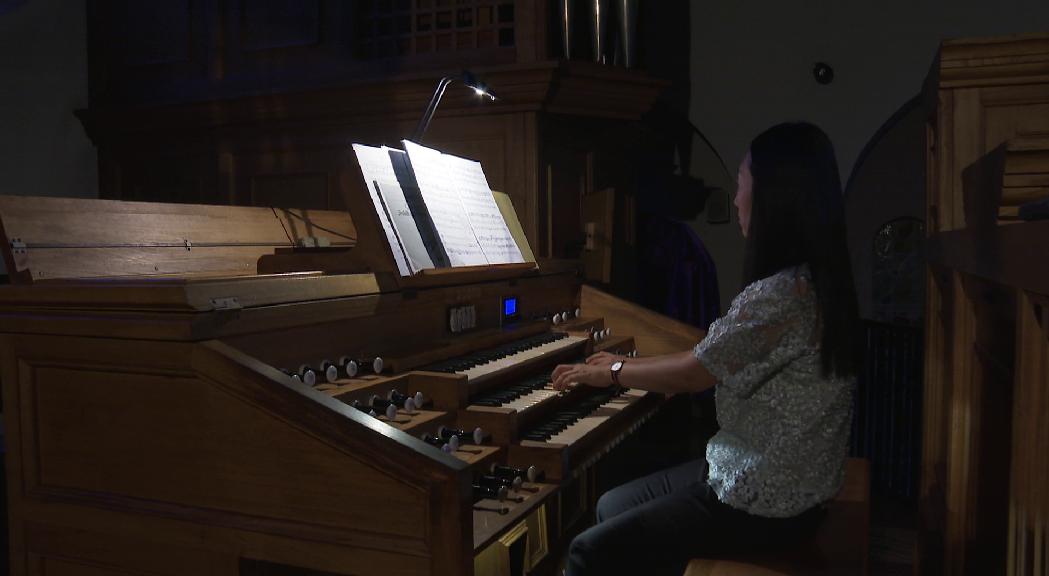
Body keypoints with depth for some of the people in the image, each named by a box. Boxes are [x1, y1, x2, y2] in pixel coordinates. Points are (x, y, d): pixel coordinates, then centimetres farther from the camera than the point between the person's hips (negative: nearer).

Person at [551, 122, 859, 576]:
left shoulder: (782, 294, -26)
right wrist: (627, 366, 17)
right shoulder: (815, 280, 5)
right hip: (784, 482, 10)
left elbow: (693, 374, -15)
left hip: (761, 506, -9)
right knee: (611, 507, 18)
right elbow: (715, 358, 12)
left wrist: (609, 373, 1)